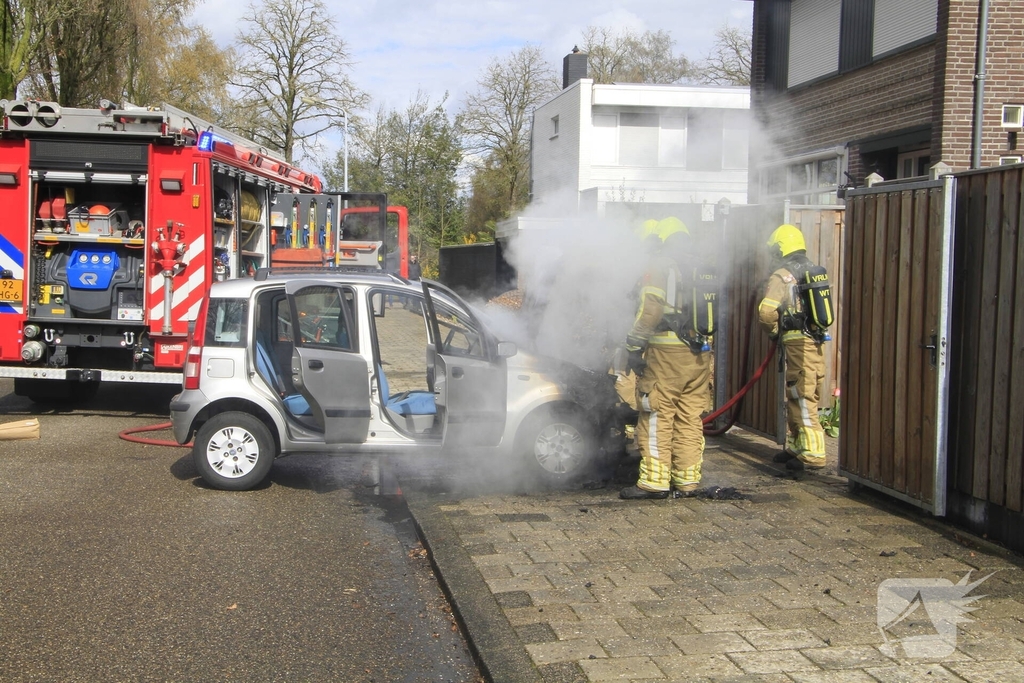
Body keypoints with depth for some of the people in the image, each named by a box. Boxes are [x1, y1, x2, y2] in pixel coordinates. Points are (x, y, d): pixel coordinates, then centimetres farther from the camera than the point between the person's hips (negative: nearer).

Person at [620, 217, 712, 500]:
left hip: (666, 352, -6)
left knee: (657, 417, -3)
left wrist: (634, 345, -12)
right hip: (699, 355, 7)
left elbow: (650, 309, -14)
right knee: (690, 419, 10)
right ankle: (687, 480, 12)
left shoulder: (659, 264, -3)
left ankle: (654, 481, -3)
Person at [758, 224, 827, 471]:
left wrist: (774, 331, -1)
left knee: (802, 400, -6)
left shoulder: (782, 276, -10)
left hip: (798, 344, -8)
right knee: (795, 398, 17)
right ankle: (795, 447, 25)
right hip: (817, 342, 8)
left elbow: (767, 311, -19)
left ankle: (813, 454, -6)